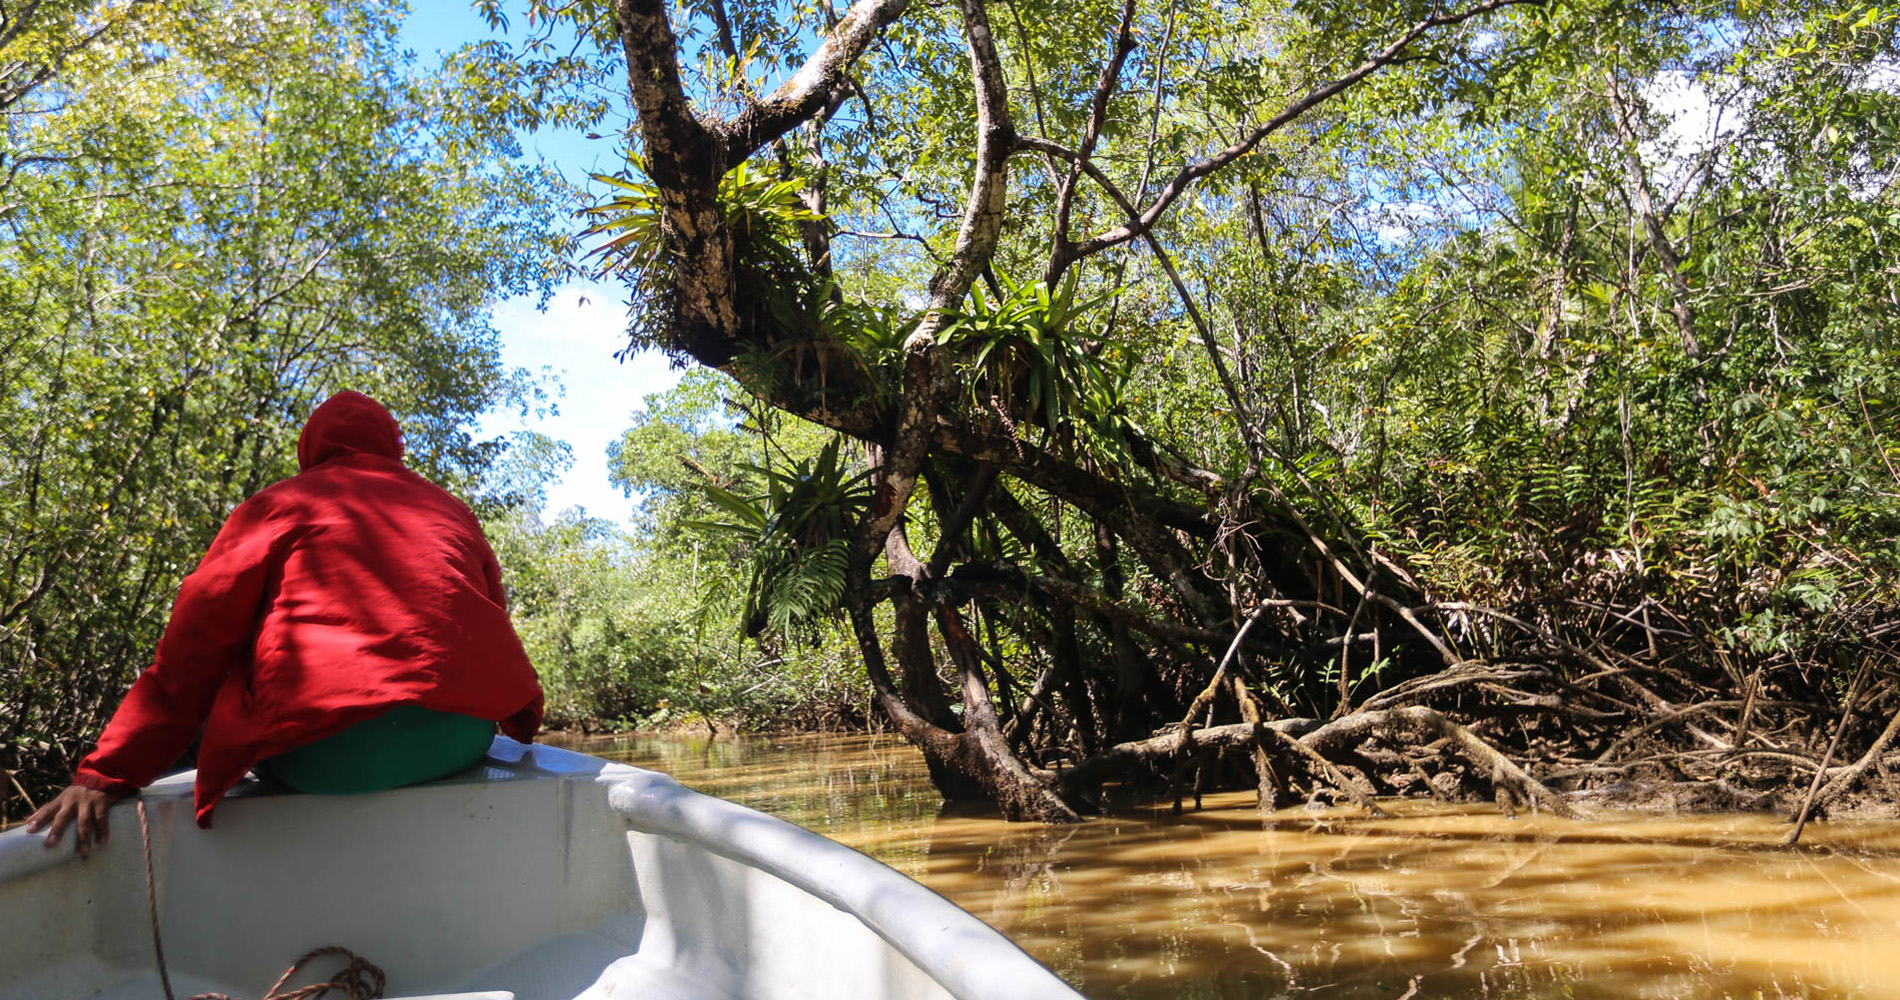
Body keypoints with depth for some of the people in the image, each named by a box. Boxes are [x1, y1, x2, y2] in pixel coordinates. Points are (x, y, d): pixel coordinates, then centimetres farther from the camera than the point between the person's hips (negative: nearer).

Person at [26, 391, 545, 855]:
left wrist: (107, 772, 6)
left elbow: (193, 649, 8)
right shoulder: (453, 510, 26)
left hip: (324, 755, -4)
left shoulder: (277, 506, 16)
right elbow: (493, 630, 25)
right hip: (462, 742, 4)